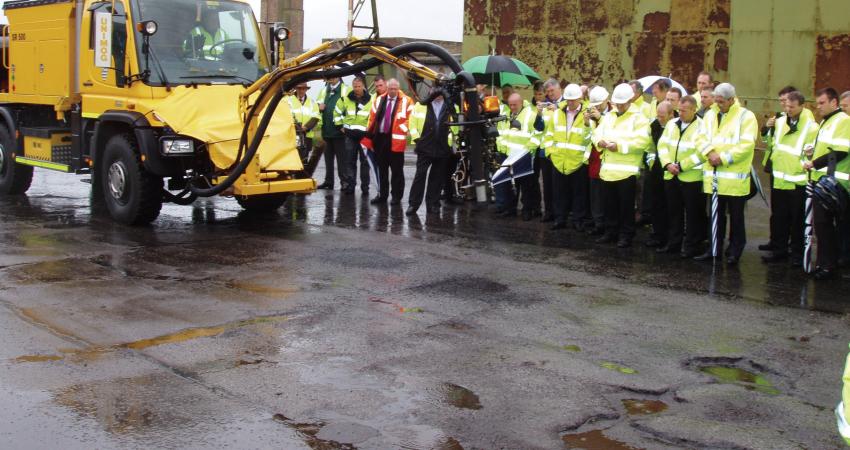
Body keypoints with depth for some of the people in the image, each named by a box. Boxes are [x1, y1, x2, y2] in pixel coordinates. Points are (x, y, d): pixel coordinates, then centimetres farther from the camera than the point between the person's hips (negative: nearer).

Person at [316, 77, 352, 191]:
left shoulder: (346, 90, -4)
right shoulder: (325, 90, 17)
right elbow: (318, 103, 25)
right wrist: (319, 106, 1)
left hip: (339, 130, -6)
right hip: (327, 130, 6)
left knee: (341, 157, -4)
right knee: (328, 157, 11)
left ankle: (345, 181, 0)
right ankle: (328, 181, 17)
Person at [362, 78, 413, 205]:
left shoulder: (406, 101, -2)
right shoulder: (379, 100, 11)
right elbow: (372, 119, 12)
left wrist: (406, 133, -13)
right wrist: (369, 137, 7)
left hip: (395, 140, -4)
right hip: (379, 138, 4)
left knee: (397, 170, 2)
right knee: (382, 169, 11)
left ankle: (397, 196, 10)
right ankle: (382, 195, 19)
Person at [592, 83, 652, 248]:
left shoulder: (638, 117, -5)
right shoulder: (608, 117, 17)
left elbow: (643, 140, -16)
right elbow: (597, 133, 15)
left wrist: (620, 145, -20)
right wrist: (599, 141, -9)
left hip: (627, 170, -6)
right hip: (608, 169, 6)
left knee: (626, 205, 0)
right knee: (610, 204, 13)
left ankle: (626, 235, 9)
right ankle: (611, 232, 24)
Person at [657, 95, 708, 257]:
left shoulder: (702, 127, -9)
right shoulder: (671, 124, 9)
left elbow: (702, 153, -17)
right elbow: (662, 145, 5)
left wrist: (681, 166, -18)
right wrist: (667, 164, -11)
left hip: (691, 177, -5)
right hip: (671, 176, 5)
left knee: (693, 213, 2)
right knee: (673, 211, 13)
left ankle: (691, 246, 11)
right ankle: (673, 242, 23)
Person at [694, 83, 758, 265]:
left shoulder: (746, 117, -5)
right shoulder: (710, 116, 12)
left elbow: (747, 145, -14)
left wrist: (724, 158, -17)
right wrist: (710, 153, -13)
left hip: (735, 177, -5)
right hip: (713, 175, 5)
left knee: (736, 216, 5)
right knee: (716, 215, 13)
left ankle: (735, 251, 15)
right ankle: (714, 248, 21)